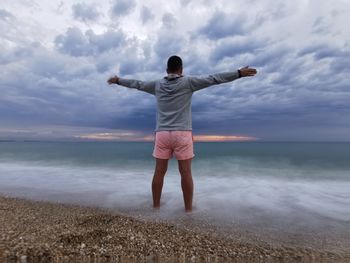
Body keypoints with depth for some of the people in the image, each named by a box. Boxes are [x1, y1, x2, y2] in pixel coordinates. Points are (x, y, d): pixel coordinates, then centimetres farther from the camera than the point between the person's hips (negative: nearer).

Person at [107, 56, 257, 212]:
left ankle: (156, 205, 21)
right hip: (182, 134, -3)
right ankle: (188, 208, 12)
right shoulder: (188, 82, 2)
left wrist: (117, 80, 40)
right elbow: (213, 79, -2)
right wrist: (239, 73, 3)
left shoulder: (157, 85, 11)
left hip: (162, 134, 3)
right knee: (186, 173, 4)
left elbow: (136, 84, 23)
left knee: (159, 172, 9)